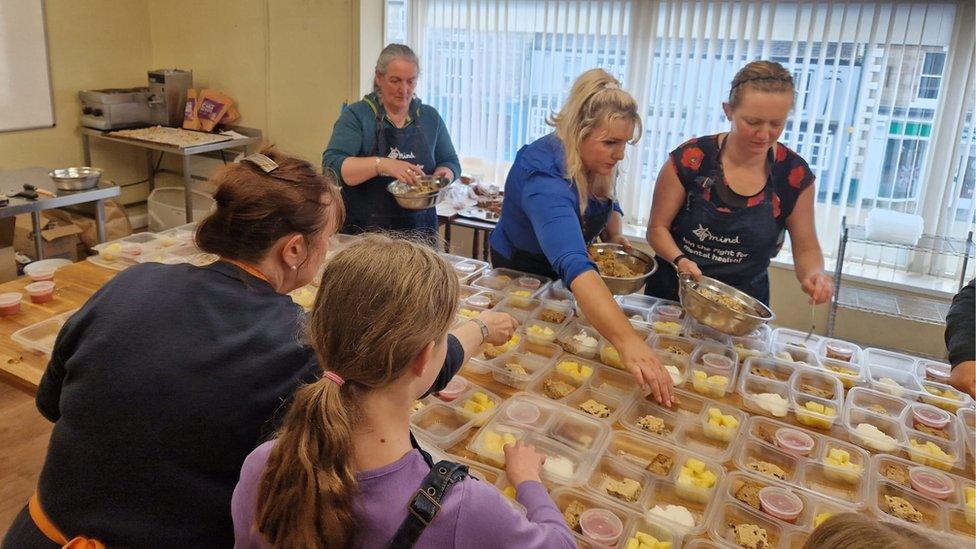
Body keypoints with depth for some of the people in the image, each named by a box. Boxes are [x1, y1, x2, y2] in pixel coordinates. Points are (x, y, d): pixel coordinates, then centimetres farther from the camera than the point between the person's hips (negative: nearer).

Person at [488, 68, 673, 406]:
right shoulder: (545, 179, -41)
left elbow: (609, 206, 9)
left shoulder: (595, 163, -14)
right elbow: (573, 266, -56)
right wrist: (626, 340, -67)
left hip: (556, 278, 7)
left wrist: (615, 236, -14)